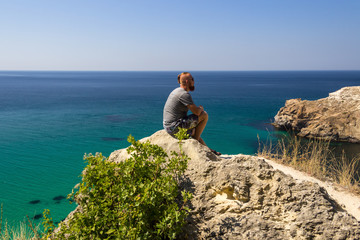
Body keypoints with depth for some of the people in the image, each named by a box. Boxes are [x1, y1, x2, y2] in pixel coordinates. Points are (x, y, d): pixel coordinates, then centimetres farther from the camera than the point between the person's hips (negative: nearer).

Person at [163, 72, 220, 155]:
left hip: (168, 127, 10)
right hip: (176, 127, -10)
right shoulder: (184, 94, -17)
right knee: (204, 115, -6)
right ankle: (195, 139, 4)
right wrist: (201, 108, 4)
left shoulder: (176, 91, 15)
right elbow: (197, 112, -18)